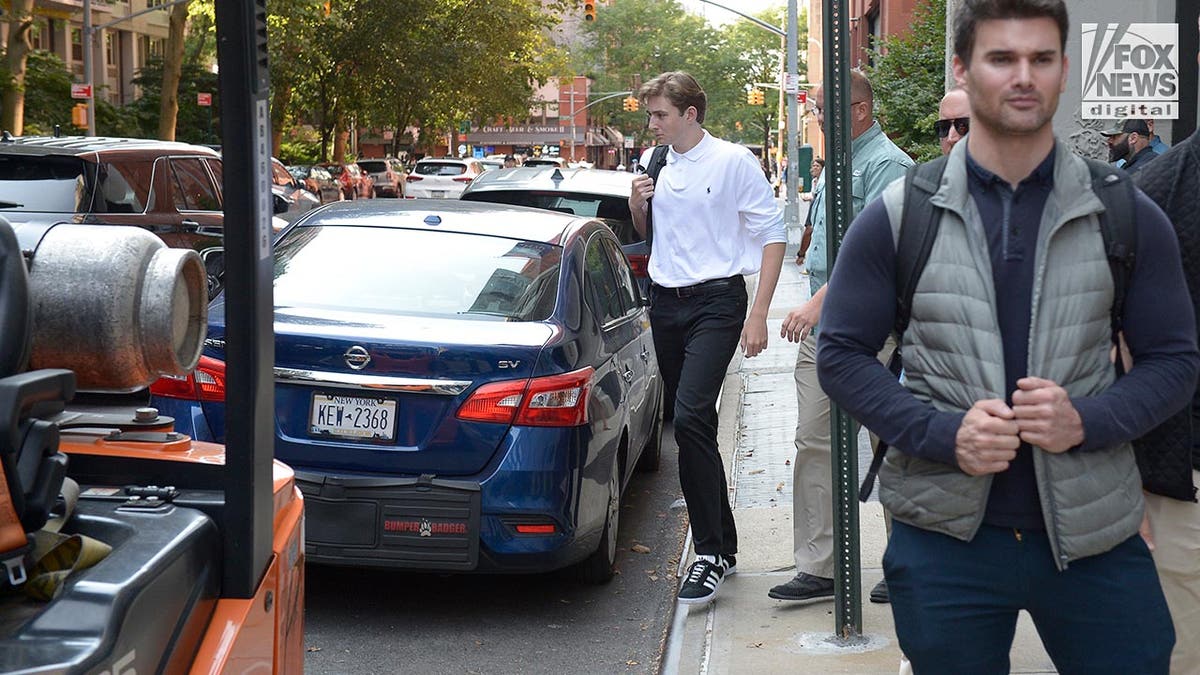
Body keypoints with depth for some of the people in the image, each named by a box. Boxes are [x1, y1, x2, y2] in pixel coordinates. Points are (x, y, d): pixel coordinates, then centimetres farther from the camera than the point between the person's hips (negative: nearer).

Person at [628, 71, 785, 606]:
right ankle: (723, 545, 20)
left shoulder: (734, 161, -7)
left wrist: (758, 315, -13)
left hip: (716, 301, -7)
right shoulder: (654, 165, 11)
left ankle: (710, 554, -15)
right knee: (693, 425, 9)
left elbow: (772, 235, -7)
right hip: (665, 302, 7)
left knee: (691, 416, -20)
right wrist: (637, 207, 2)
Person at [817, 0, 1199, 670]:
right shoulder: (898, 217, 0)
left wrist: (1087, 421, -16)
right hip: (944, 536, 0)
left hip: (1096, 537, 1)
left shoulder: (1129, 217, 1)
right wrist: (942, 433, -15)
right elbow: (844, 355, 1)